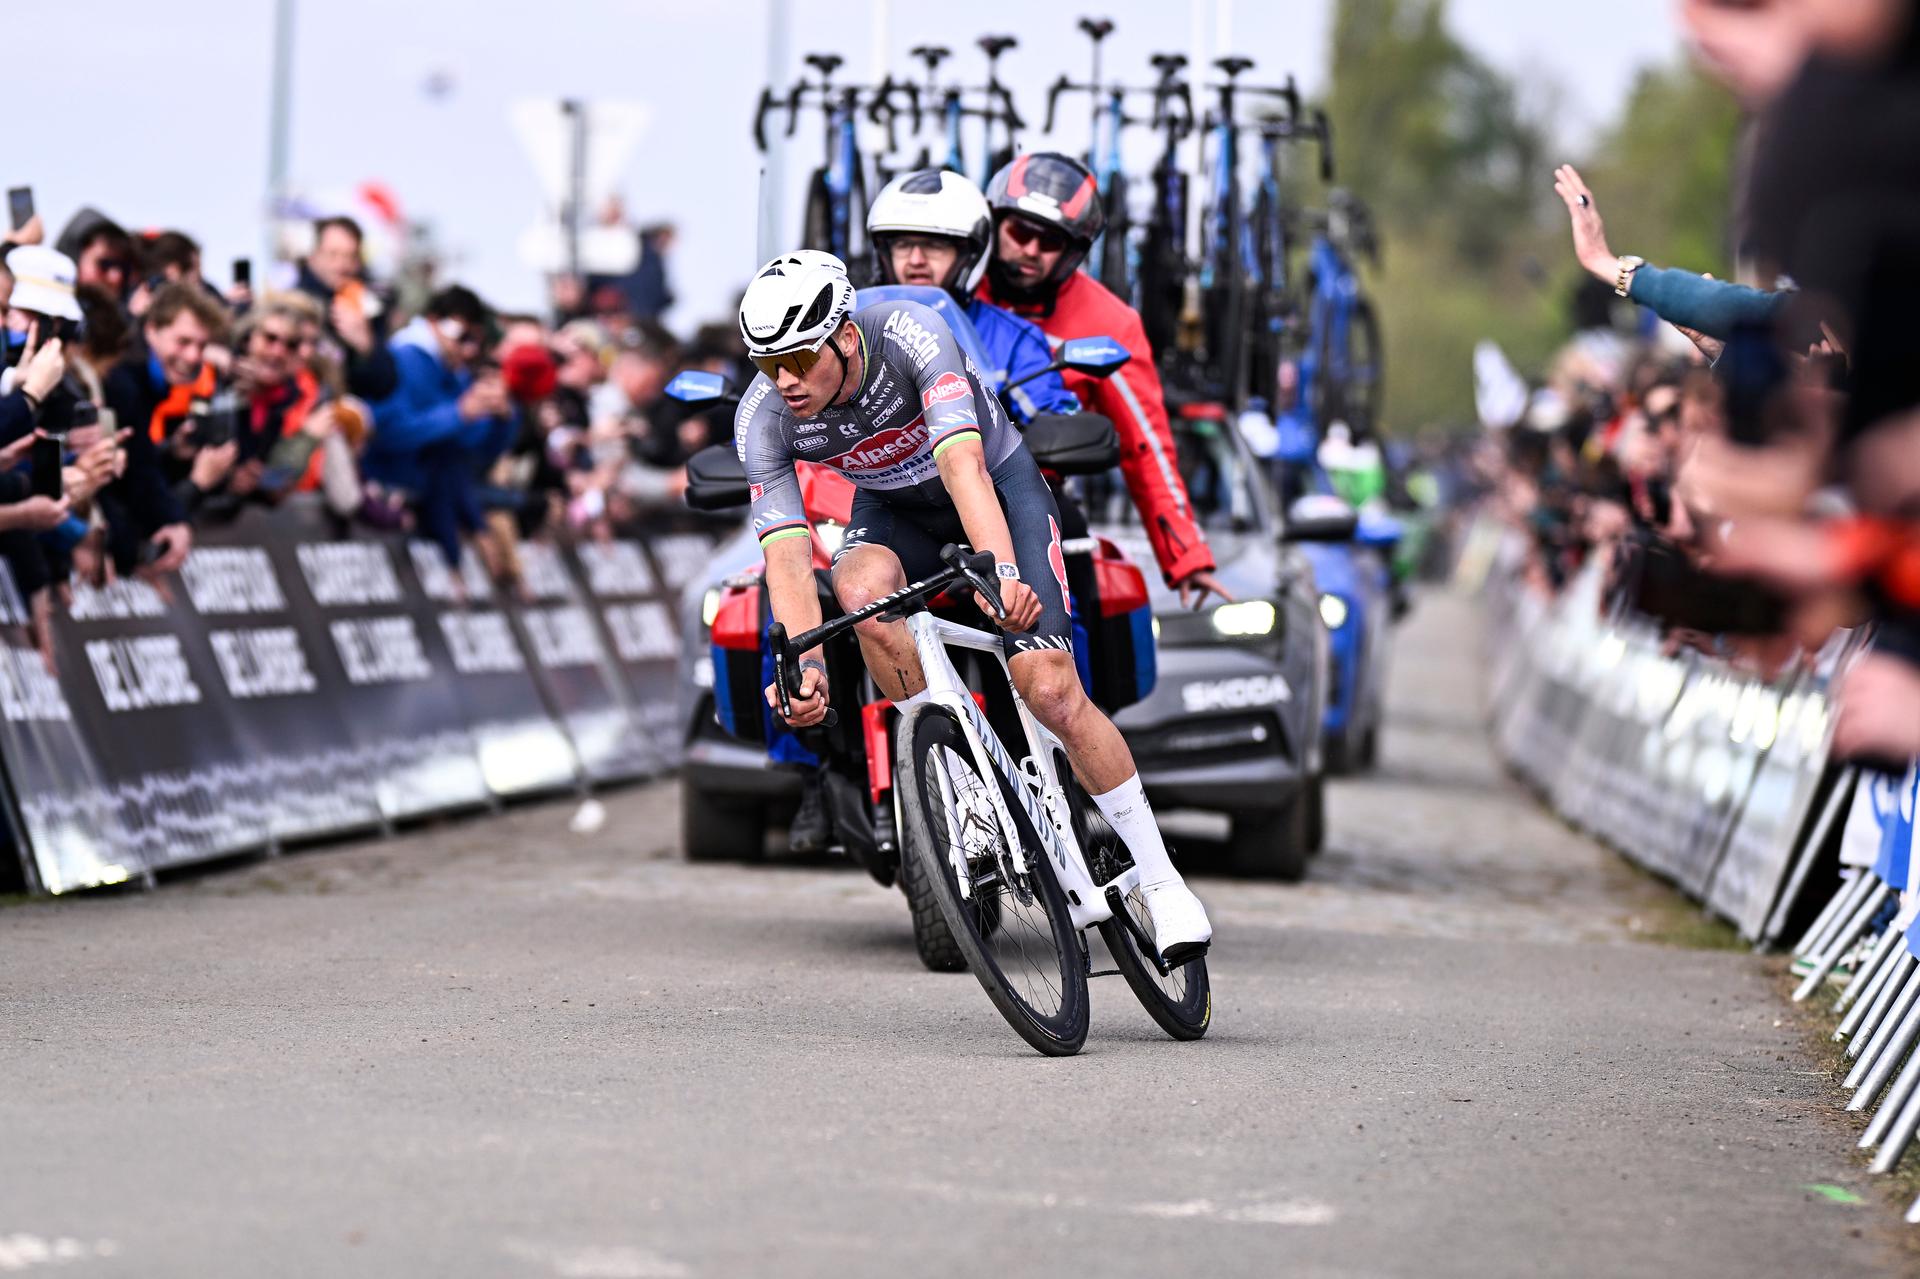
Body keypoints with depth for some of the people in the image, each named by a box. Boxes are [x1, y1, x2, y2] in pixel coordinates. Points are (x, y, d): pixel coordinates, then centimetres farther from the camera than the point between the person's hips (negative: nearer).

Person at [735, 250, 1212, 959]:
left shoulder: (910, 334, -35)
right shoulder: (762, 420, -25)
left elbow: (963, 463, -47)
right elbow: (786, 555, -30)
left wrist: (1001, 570, -64)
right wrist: (808, 668, -47)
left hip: (996, 479, -3)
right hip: (896, 506, 3)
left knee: (1051, 691, -16)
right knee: (861, 590, -33)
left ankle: (1160, 878, -2)